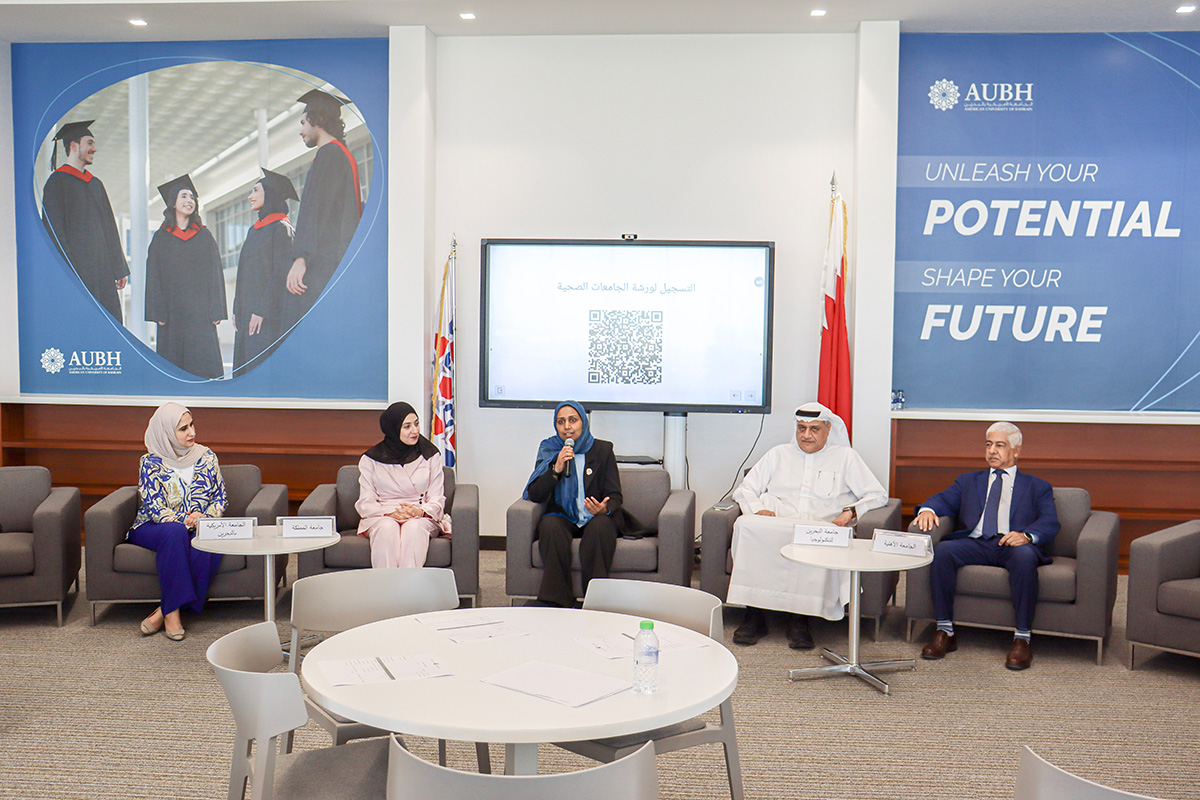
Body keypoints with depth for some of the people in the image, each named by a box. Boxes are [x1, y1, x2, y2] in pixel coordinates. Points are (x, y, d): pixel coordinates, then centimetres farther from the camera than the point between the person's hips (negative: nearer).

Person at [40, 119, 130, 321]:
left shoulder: (96, 184, 21)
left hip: (102, 269, 7)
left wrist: (119, 268, 14)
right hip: (74, 266, -7)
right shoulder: (58, 181, 0)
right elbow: (54, 229, -8)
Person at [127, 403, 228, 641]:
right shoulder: (150, 462, -1)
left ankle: (166, 610, -27)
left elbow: (220, 498, 8)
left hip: (201, 526, 2)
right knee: (176, 532, -38)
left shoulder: (206, 456, 7)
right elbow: (155, 507, -9)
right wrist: (185, 522, -25)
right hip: (154, 528, -2)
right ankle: (173, 611, -35)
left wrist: (203, 518, -13)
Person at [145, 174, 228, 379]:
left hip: (199, 310, 0)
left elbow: (215, 273, 6)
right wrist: (158, 311, -5)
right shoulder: (162, 237, 9)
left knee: (204, 364, -9)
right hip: (172, 310, 0)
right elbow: (153, 276, 6)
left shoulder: (204, 235, 10)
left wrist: (216, 310, -3)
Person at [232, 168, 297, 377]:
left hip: (268, 313, -9)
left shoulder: (281, 228, -5)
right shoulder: (254, 230, 21)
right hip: (247, 310, 9)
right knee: (245, 366, 4)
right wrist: (237, 309, 13)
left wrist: (262, 310, -19)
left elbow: (282, 273, -14)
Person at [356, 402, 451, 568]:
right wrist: (390, 513, -17)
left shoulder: (430, 455, 11)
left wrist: (421, 511, -17)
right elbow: (365, 503, 3)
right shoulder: (370, 460, 9)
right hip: (381, 518, 0)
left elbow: (437, 500, 7)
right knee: (387, 528, -36)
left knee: (414, 528, -36)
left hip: (422, 518, 0)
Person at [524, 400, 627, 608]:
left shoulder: (602, 450, 5)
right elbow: (534, 495, -2)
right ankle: (555, 602, -31)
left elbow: (615, 495, 0)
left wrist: (604, 509, -24)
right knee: (550, 526, -33)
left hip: (595, 519, 0)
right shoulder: (548, 449, 7)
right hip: (562, 518, 1)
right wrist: (556, 469, -17)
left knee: (600, 525, -35)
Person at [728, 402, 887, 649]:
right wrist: (758, 509, 0)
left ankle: (799, 618, -31)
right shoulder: (778, 454, 28)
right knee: (746, 525, -34)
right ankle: (753, 615, -30)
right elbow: (744, 490, 23)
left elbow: (878, 495, 16)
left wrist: (851, 511, -4)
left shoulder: (845, 457, 23)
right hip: (774, 525, 2)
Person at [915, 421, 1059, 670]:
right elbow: (944, 500, 13)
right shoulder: (968, 481, 30)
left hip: (1012, 545, -2)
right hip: (975, 544, 2)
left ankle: (1022, 639, -30)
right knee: (942, 550, -29)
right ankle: (945, 632, -22)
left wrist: (1027, 536, -18)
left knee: (1025, 556, -37)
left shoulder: (1037, 487, 23)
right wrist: (928, 509, -13)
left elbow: (1049, 523, 6)